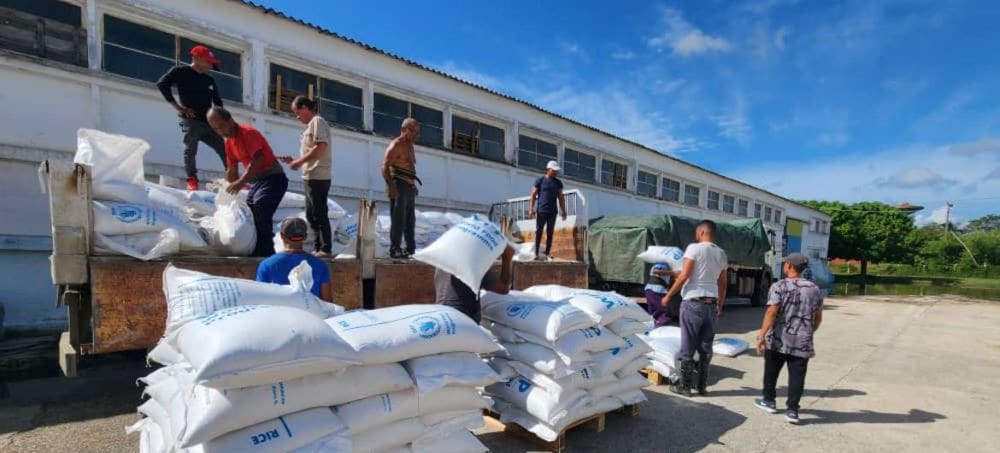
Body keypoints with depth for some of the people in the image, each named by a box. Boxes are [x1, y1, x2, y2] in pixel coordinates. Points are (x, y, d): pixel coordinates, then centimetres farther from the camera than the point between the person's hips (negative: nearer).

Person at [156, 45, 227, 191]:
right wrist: (178, 107, -9)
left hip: (209, 122, 5)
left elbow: (218, 102, 25)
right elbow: (162, 84, -8)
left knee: (225, 150, -1)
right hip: (191, 121, -5)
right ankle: (192, 180, -4)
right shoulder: (181, 71, 3)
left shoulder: (210, 80, 19)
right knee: (190, 150, -11)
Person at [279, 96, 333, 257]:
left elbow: (321, 147, -20)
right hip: (312, 177, 10)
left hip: (318, 178, -10)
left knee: (320, 214, -7)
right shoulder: (311, 125, 22)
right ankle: (318, 248, 17)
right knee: (311, 215, 12)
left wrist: (299, 161, -15)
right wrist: (295, 161, 11)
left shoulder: (317, 121, -6)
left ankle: (326, 249, -2)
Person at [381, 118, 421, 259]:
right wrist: (391, 186, -26)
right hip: (398, 187, -9)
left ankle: (411, 249, 19)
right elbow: (385, 167, -17)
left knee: (410, 220, 11)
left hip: (409, 187, 9)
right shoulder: (395, 145, -9)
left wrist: (413, 185, 18)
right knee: (398, 219, -9)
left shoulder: (409, 146, 19)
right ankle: (395, 249, -5)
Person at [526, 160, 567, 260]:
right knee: (539, 232, -1)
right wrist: (531, 208, -11)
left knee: (550, 232, 5)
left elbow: (561, 198, 14)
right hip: (541, 211, -3)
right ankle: (536, 253, 3)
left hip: (553, 211, 4)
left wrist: (564, 211, 9)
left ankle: (548, 253, 9)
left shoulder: (558, 183, 12)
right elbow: (533, 195, -1)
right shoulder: (539, 181, 1)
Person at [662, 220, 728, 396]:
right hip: (711, 303, 6)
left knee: (688, 346, 1)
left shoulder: (694, 248, -9)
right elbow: (723, 283, 14)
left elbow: (684, 276, -13)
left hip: (693, 302, -6)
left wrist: (668, 295, -6)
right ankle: (702, 385, 18)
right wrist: (720, 305, 22)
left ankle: (685, 386, 7)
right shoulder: (721, 253, 11)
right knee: (706, 346, 11)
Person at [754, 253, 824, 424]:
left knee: (771, 372, 14)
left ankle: (769, 401, 27)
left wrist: (762, 335, -18)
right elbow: (818, 318, 14)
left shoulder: (779, 286, -9)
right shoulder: (815, 289, 7)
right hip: (802, 342, 3)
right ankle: (792, 410, 7)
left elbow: (771, 313, -18)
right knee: (797, 376, 7)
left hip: (778, 339, -3)